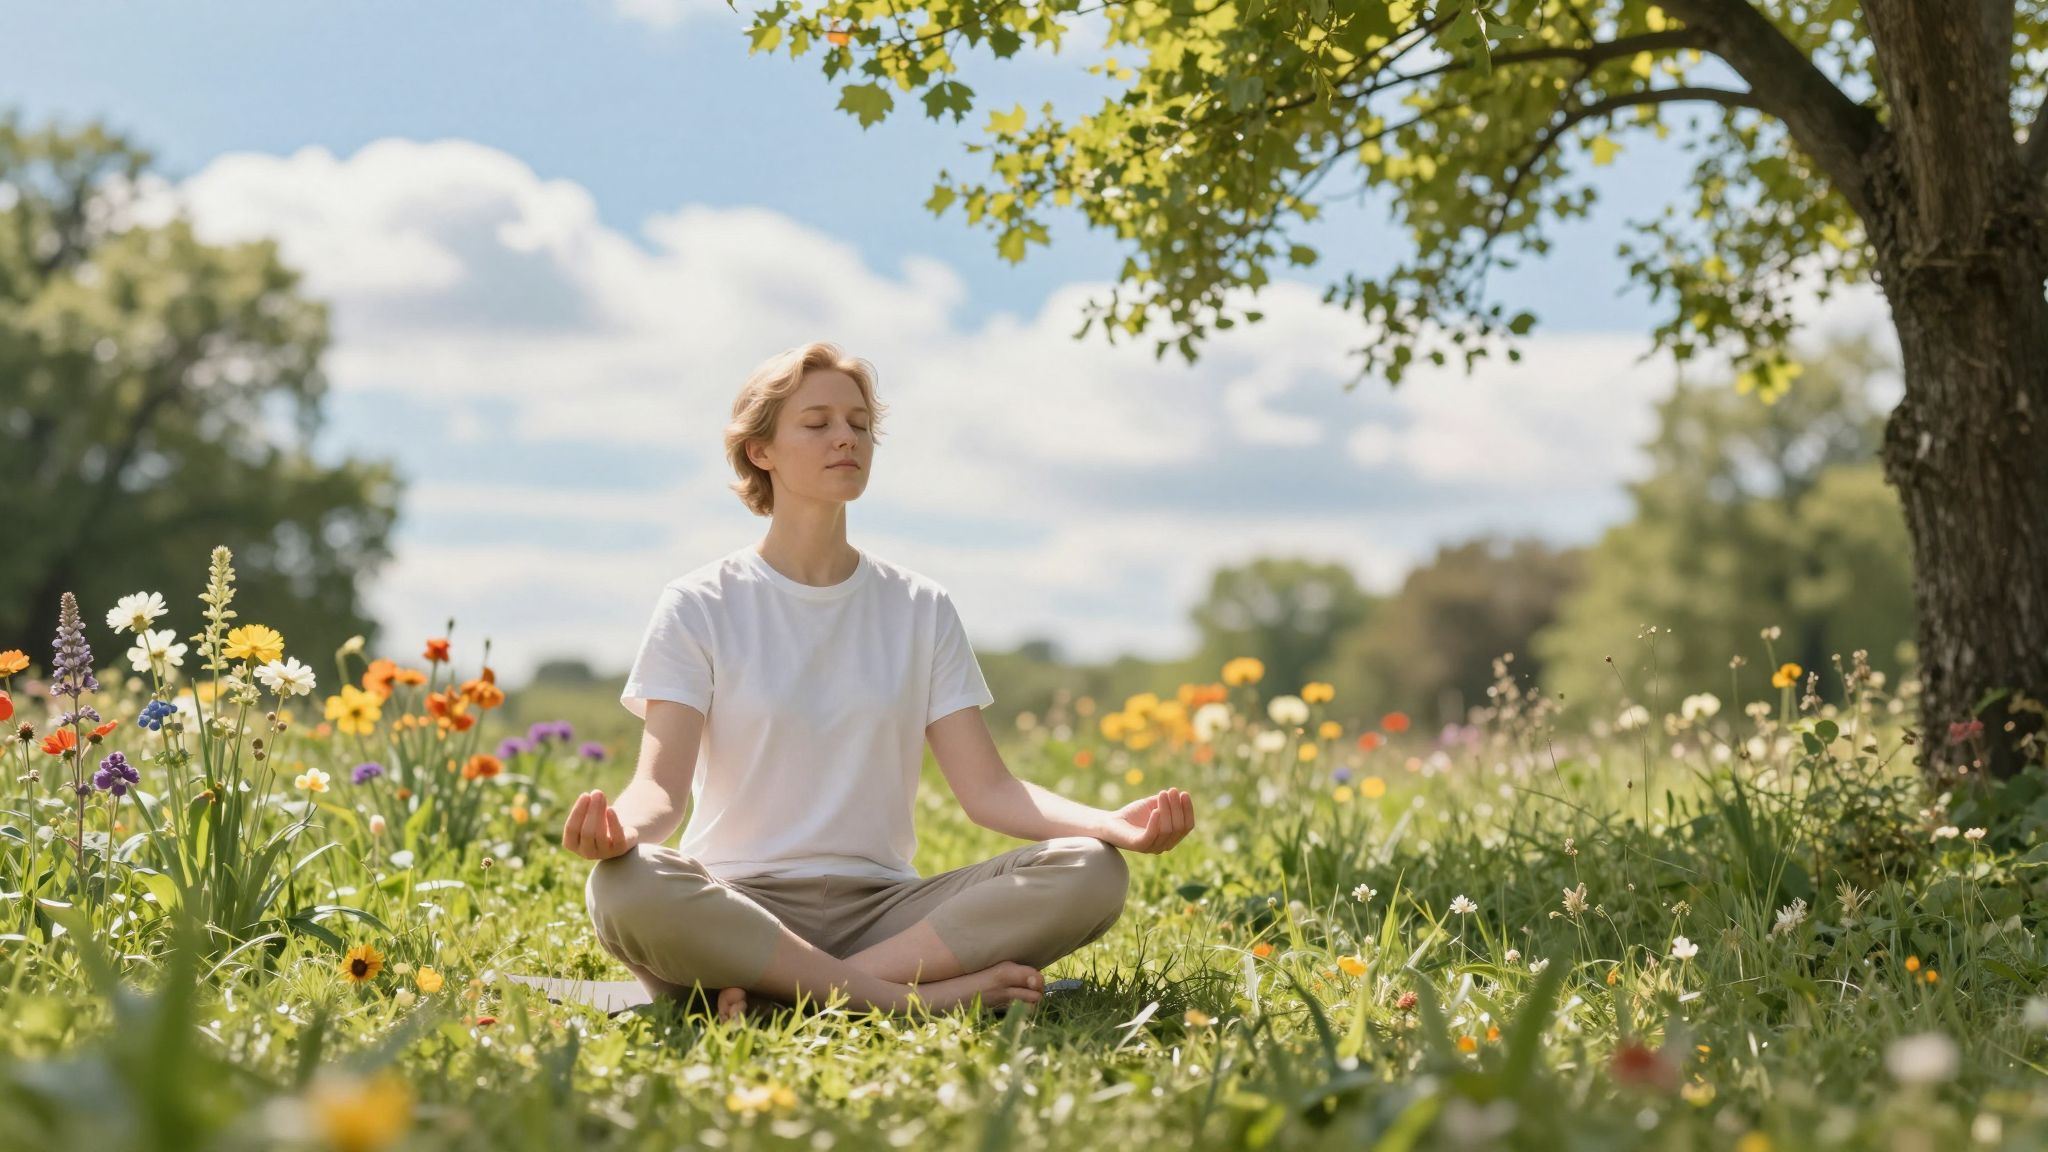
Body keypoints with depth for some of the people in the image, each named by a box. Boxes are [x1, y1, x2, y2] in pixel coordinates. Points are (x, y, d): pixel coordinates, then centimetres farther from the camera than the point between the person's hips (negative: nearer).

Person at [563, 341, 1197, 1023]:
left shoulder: (921, 611, 13)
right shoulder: (699, 607, 5)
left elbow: (986, 789, 5)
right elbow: (663, 782, -6)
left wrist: (1111, 824, -15)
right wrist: (622, 824, -32)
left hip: (881, 907, 3)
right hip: (739, 907, -3)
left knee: (1092, 873, -22)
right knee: (625, 886, -38)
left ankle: (788, 991, -26)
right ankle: (915, 991, -28)